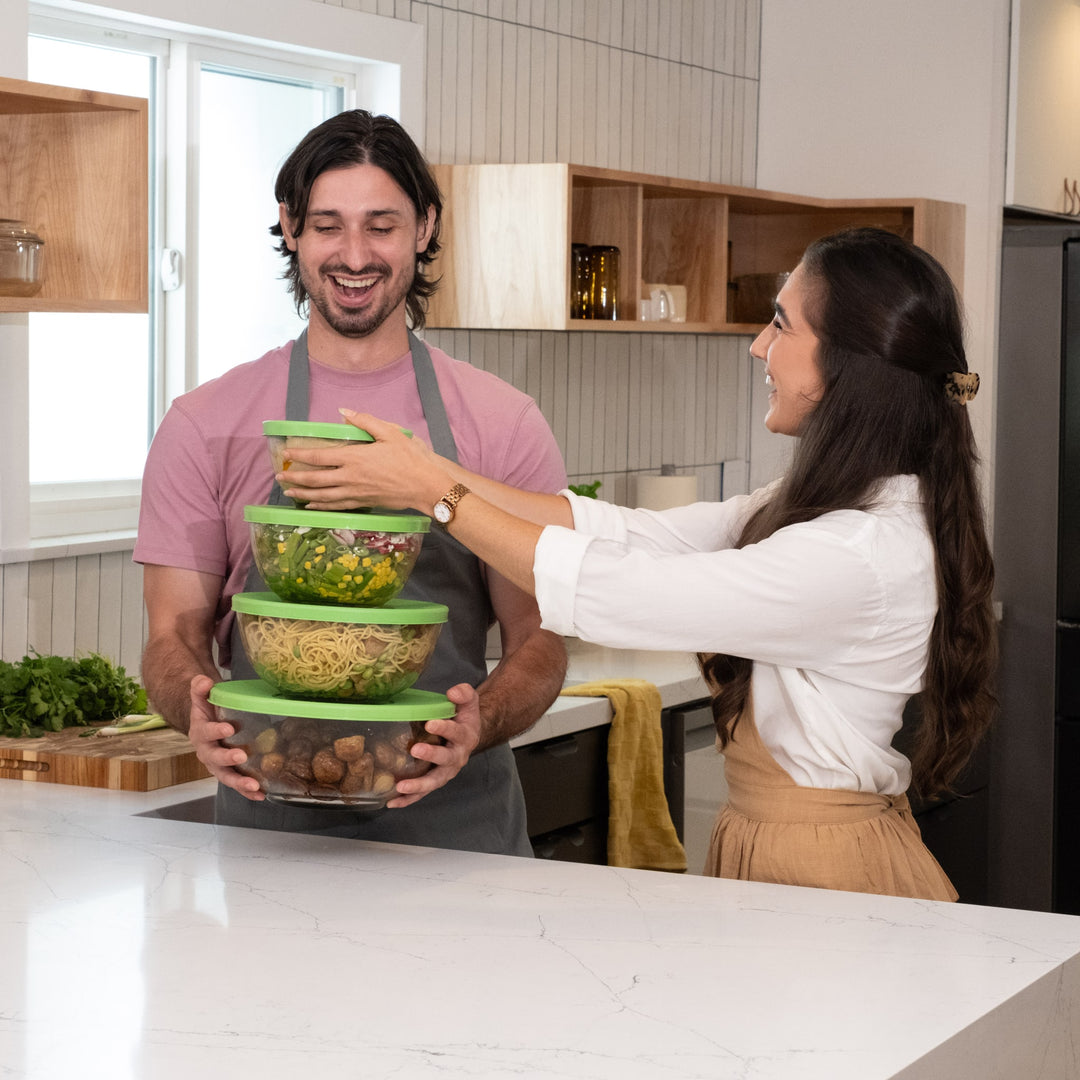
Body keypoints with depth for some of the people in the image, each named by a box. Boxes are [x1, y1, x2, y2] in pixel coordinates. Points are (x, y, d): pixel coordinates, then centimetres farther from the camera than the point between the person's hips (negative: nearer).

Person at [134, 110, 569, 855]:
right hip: (269, 817, 0)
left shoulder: (504, 424, 4)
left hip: (458, 822, 0)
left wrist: (479, 726, -18)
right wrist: (199, 709, -19)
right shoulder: (207, 427, 5)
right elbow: (175, 632, 4)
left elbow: (538, 639, 4)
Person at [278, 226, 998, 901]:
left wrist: (433, 492, -13)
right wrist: (427, 475, -1)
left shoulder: (865, 552, -23)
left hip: (824, 879, -9)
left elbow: (608, 592, -21)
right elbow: (632, 534, 5)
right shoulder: (824, 503, 7)